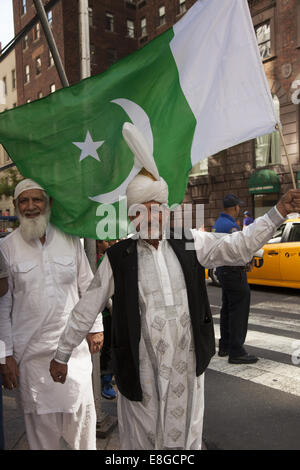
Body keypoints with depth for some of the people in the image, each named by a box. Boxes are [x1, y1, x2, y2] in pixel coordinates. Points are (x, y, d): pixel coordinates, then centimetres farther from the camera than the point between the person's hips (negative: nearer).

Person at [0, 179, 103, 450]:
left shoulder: (70, 240, 3)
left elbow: (87, 286, 9)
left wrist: (95, 327, 8)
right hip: (31, 350, -1)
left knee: (81, 410, 9)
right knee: (41, 417, 9)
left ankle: (85, 448, 34)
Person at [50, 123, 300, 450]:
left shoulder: (190, 244, -1)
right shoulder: (117, 257, -8)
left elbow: (238, 247, -4)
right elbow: (86, 310, -2)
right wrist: (62, 355, 4)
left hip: (187, 365, 2)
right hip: (141, 368, -2)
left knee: (186, 436, 20)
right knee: (140, 438, 16)